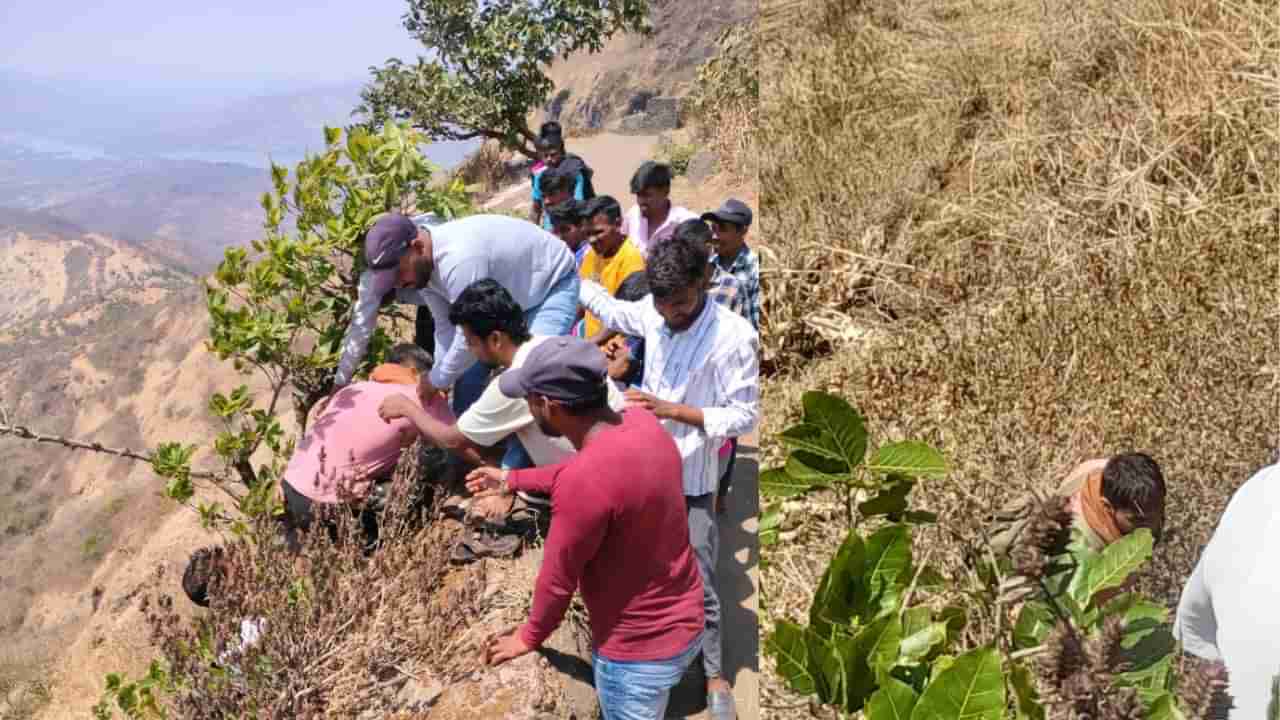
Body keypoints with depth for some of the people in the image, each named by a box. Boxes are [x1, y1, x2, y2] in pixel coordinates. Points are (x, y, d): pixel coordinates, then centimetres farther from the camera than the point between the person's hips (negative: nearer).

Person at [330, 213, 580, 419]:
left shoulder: (457, 259, -41)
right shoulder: (423, 264, -12)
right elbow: (446, 327, -2)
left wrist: (437, 380, -20)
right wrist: (439, 379, -9)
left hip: (553, 283, -9)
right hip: (510, 293, 9)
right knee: (469, 369, 8)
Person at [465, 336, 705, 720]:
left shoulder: (585, 482, -34)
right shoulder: (641, 422, -8)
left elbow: (558, 578, -19)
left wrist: (529, 636, -1)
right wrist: (511, 479, 23)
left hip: (640, 650, -8)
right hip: (683, 621, 8)